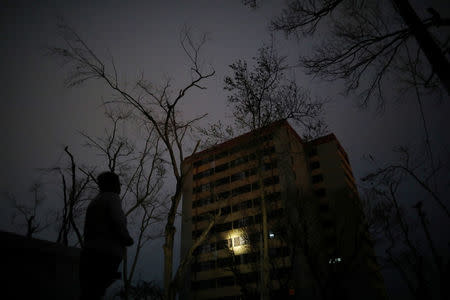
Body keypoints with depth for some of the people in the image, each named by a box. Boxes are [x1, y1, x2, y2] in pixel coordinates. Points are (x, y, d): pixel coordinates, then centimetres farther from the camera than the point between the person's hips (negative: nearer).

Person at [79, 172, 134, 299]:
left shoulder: (94, 202, 21)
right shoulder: (112, 198, -5)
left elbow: (87, 232, 20)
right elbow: (118, 223, -17)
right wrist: (128, 240, -1)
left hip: (90, 253, 8)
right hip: (106, 255, -8)